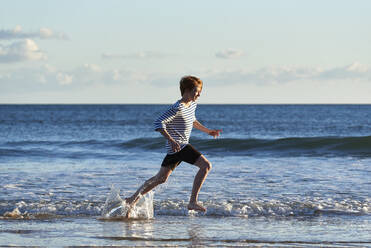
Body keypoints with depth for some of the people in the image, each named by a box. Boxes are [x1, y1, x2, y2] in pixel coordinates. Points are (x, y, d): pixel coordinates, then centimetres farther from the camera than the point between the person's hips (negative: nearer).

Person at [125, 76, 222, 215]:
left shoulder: (192, 105, 12)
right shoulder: (178, 108, -18)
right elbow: (159, 123, -22)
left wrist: (208, 131, 28)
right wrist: (171, 140, -30)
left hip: (183, 145, 10)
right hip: (178, 145, -10)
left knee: (161, 178, 14)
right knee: (206, 165, -15)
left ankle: (132, 200, 20)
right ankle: (192, 202, -13)